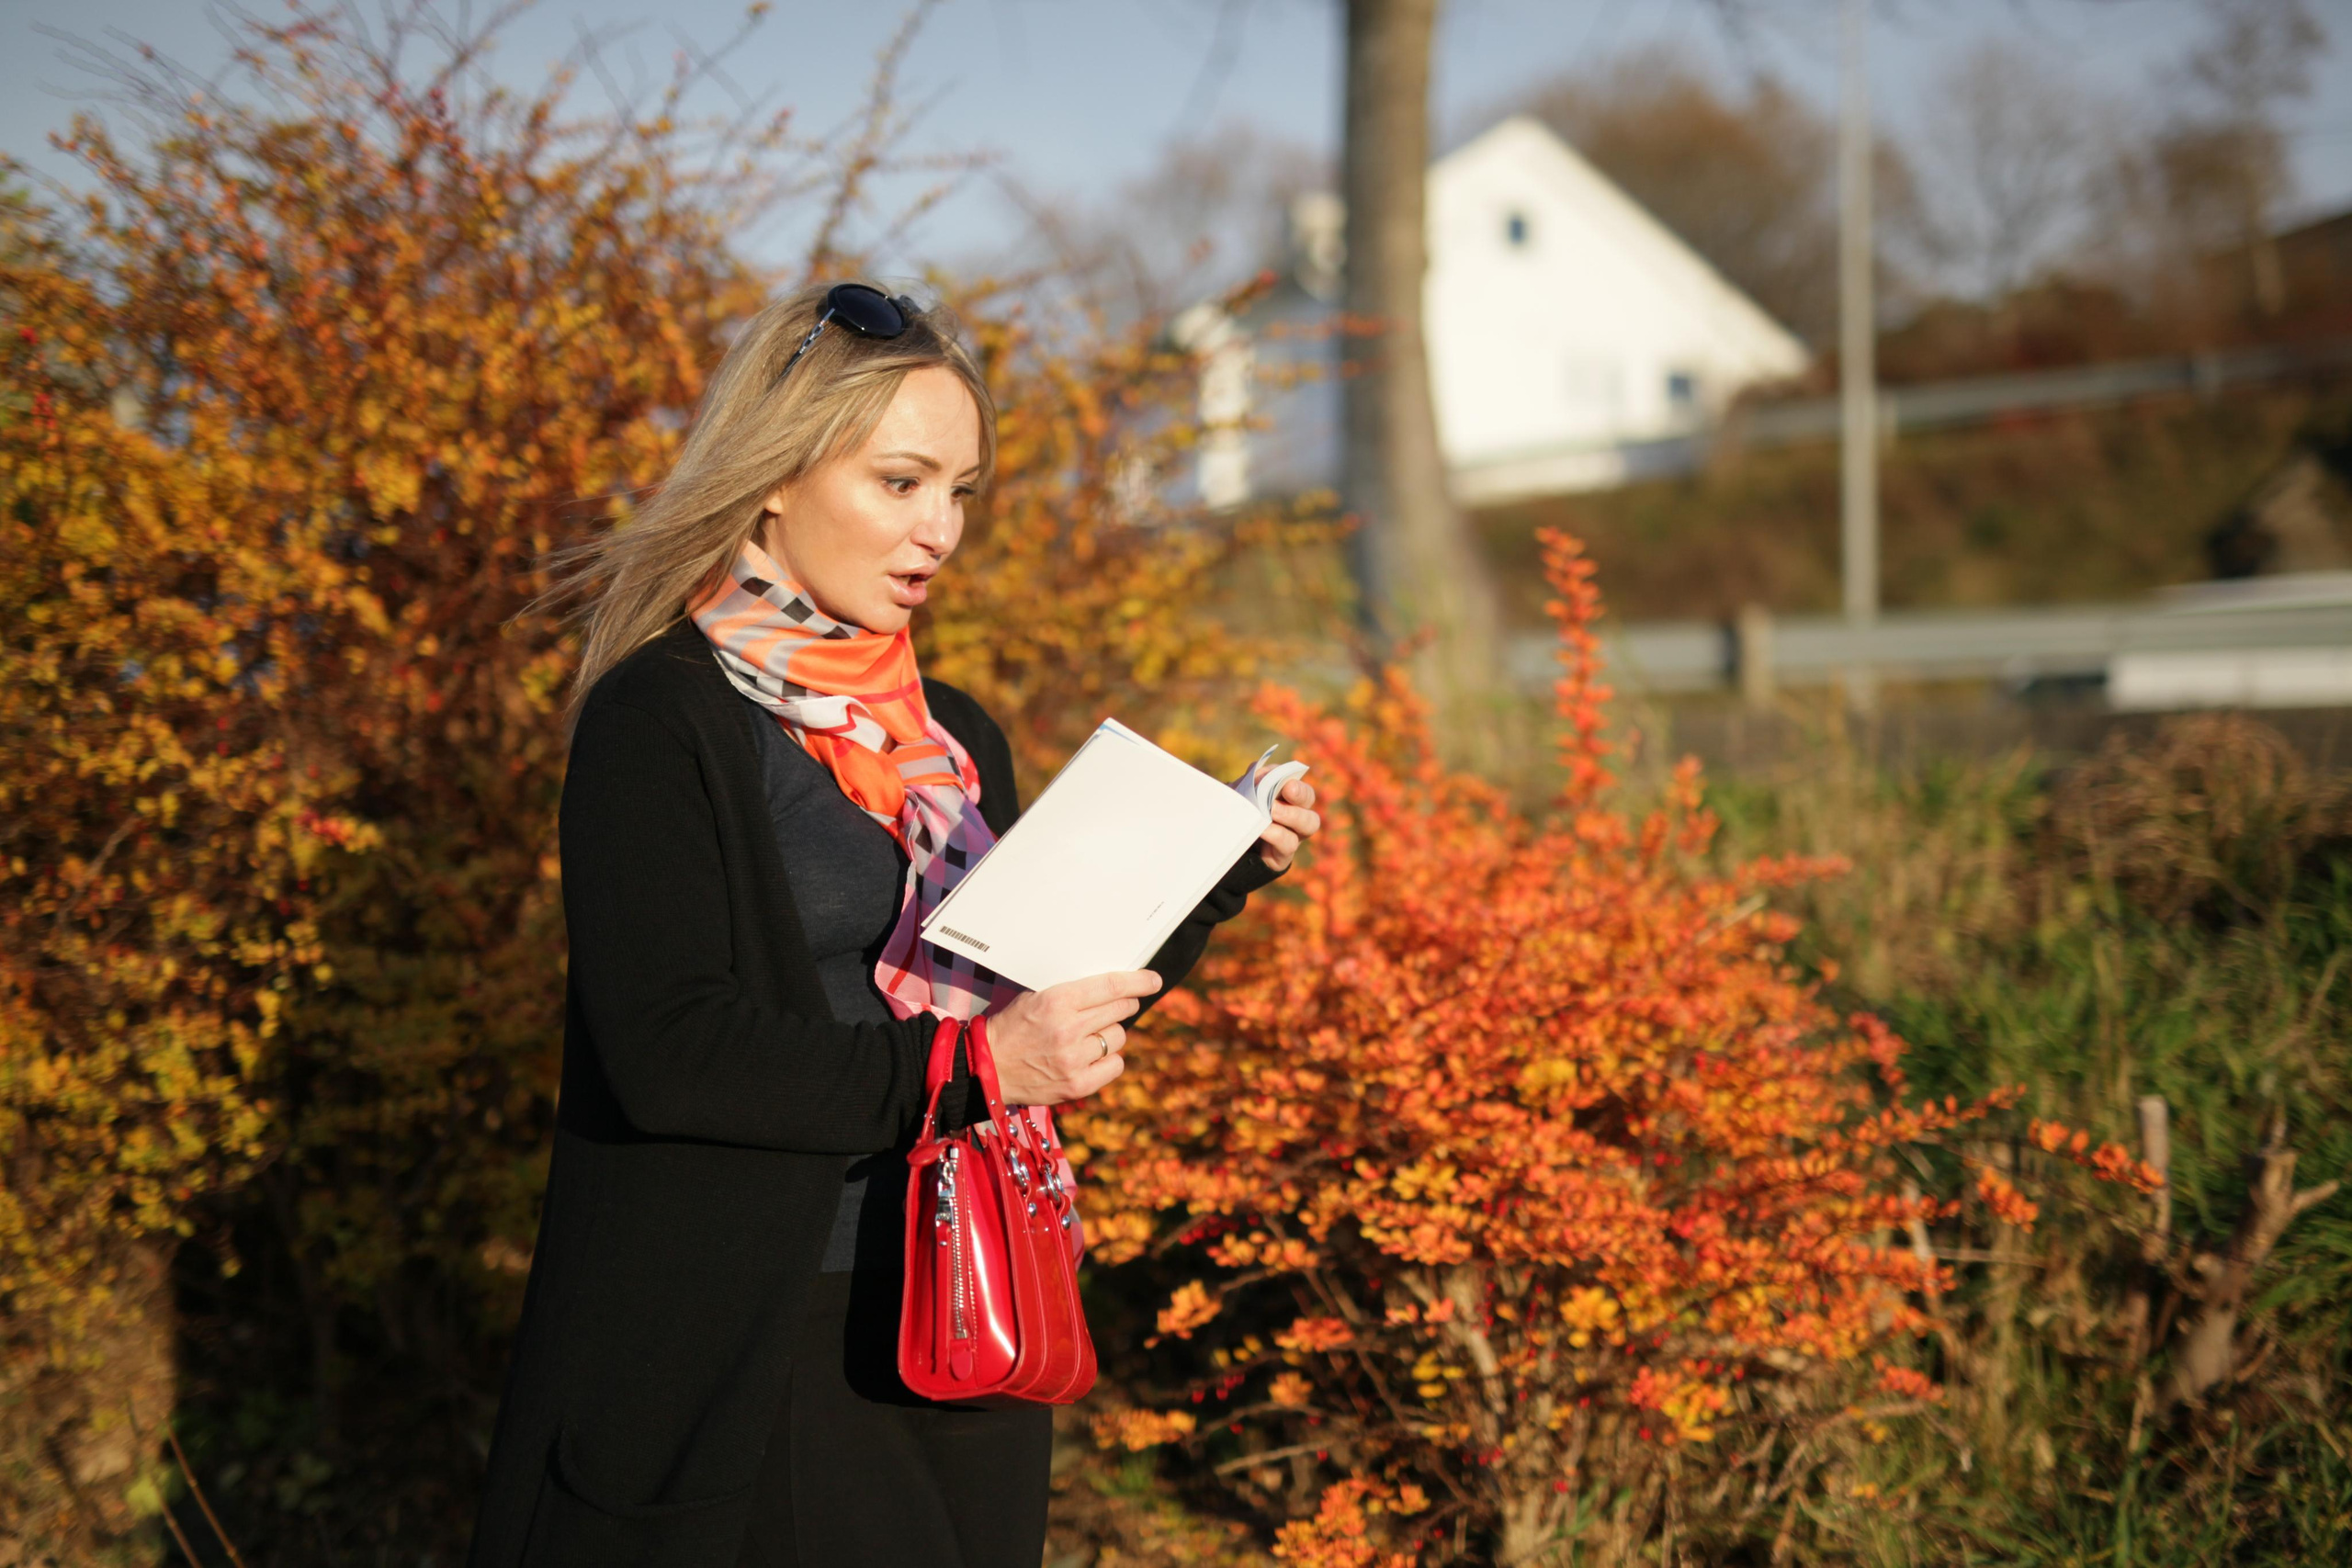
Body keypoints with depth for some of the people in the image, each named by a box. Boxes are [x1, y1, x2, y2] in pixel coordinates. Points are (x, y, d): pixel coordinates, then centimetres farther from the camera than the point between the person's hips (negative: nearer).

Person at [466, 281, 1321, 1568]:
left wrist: (1218, 873, 4)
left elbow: (1042, 1020, 15)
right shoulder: (660, 723, -9)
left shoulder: (955, 740, 13)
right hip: (744, 1358, -6)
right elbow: (664, 1049, -18)